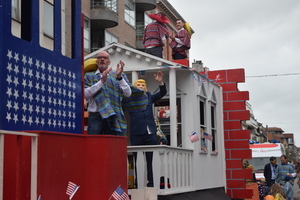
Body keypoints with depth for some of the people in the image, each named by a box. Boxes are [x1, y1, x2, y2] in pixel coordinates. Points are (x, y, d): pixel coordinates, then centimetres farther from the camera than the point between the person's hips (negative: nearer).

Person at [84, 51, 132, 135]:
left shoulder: (118, 76, 15)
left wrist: (119, 77, -13)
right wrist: (101, 81, -12)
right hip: (95, 116, 0)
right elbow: (85, 95, -4)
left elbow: (128, 94, 1)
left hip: (114, 118, 1)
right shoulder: (89, 76, 14)